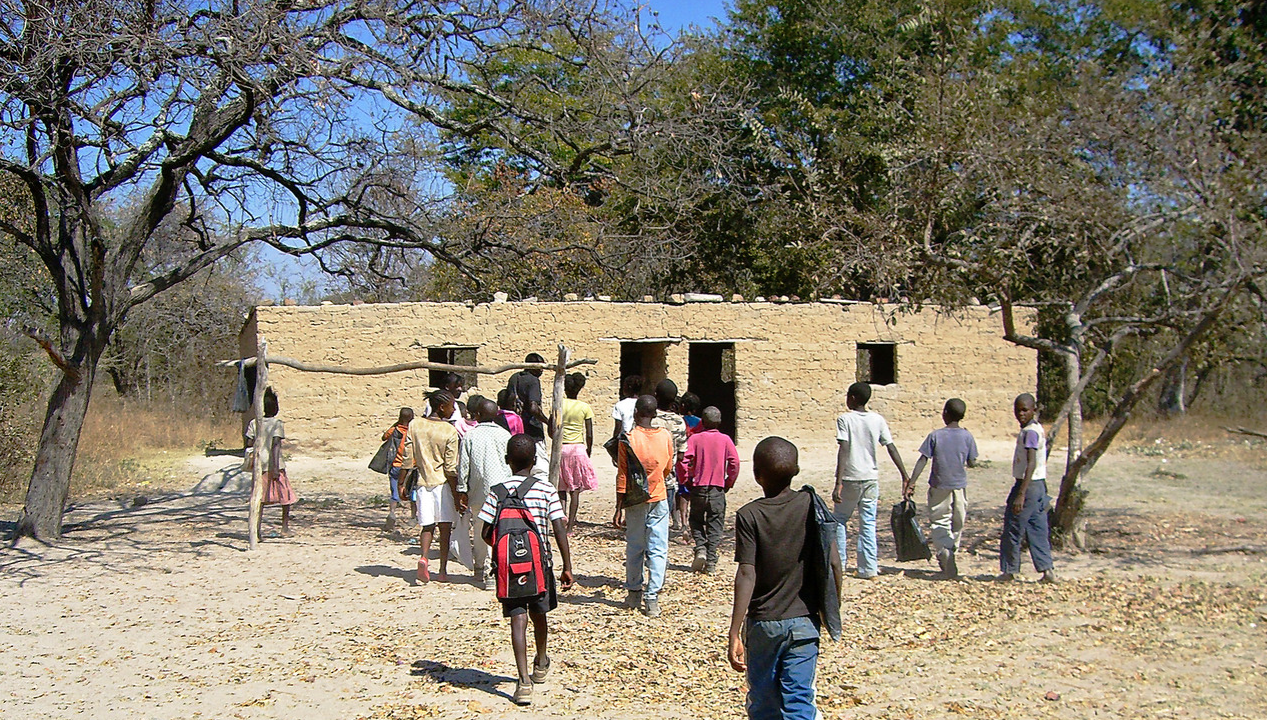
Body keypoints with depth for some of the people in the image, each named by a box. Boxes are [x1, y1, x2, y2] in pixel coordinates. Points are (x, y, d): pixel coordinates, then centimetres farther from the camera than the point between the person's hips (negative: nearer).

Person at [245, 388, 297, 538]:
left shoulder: (254, 423, 5)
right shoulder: (278, 424, -7)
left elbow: (250, 443, 4)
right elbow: (275, 445, -15)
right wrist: (275, 467, -17)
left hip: (259, 463, 4)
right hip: (275, 464, -4)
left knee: (260, 497, 6)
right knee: (286, 496, 10)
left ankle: (257, 529, -4)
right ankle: (285, 528, 13)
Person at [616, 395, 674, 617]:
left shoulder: (628, 438, -10)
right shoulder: (665, 436, -3)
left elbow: (622, 477, -9)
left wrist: (619, 508, -3)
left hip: (635, 501, -1)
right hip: (659, 499, 1)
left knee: (634, 549, 12)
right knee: (658, 550, 1)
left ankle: (634, 593, 21)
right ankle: (652, 599, -4)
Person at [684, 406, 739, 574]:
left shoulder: (694, 438, -3)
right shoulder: (725, 439, 0)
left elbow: (685, 460, -11)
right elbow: (734, 462, -6)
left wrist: (687, 480, 3)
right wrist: (729, 482, 6)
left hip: (698, 487, 0)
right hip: (718, 489, 0)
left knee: (696, 520, 18)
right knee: (715, 525, 6)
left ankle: (700, 548, -4)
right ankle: (711, 563, 1)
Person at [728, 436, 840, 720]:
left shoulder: (748, 515, -10)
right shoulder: (812, 505, -3)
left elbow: (747, 575, -17)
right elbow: (833, 563, -4)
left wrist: (735, 634, -17)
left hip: (763, 623, -1)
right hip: (805, 622, 2)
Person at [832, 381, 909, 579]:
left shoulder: (844, 419, -7)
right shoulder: (878, 420, 5)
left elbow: (843, 450, -16)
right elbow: (891, 448, 1)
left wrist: (838, 483, -19)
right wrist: (905, 476, 4)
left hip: (850, 477, -3)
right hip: (871, 478, 3)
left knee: (840, 519, 14)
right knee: (868, 524, 6)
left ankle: (838, 563, 13)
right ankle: (869, 568, 3)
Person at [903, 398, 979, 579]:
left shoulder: (935, 435, -8)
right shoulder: (967, 437, -2)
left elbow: (922, 460, -10)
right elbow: (972, 463, 3)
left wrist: (911, 483, -7)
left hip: (939, 486, -2)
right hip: (960, 487, 2)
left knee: (938, 523, 3)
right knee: (957, 525, 14)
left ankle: (944, 550, -24)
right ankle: (948, 563, 20)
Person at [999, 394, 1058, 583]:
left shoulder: (1030, 432, -17)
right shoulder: (1036, 429, 13)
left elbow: (1031, 464, -24)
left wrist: (1021, 495, -28)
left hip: (1028, 485, -10)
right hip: (1039, 485, 10)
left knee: (1012, 530, 1)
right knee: (1037, 530, 11)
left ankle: (1009, 571, 9)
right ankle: (1047, 569, 9)